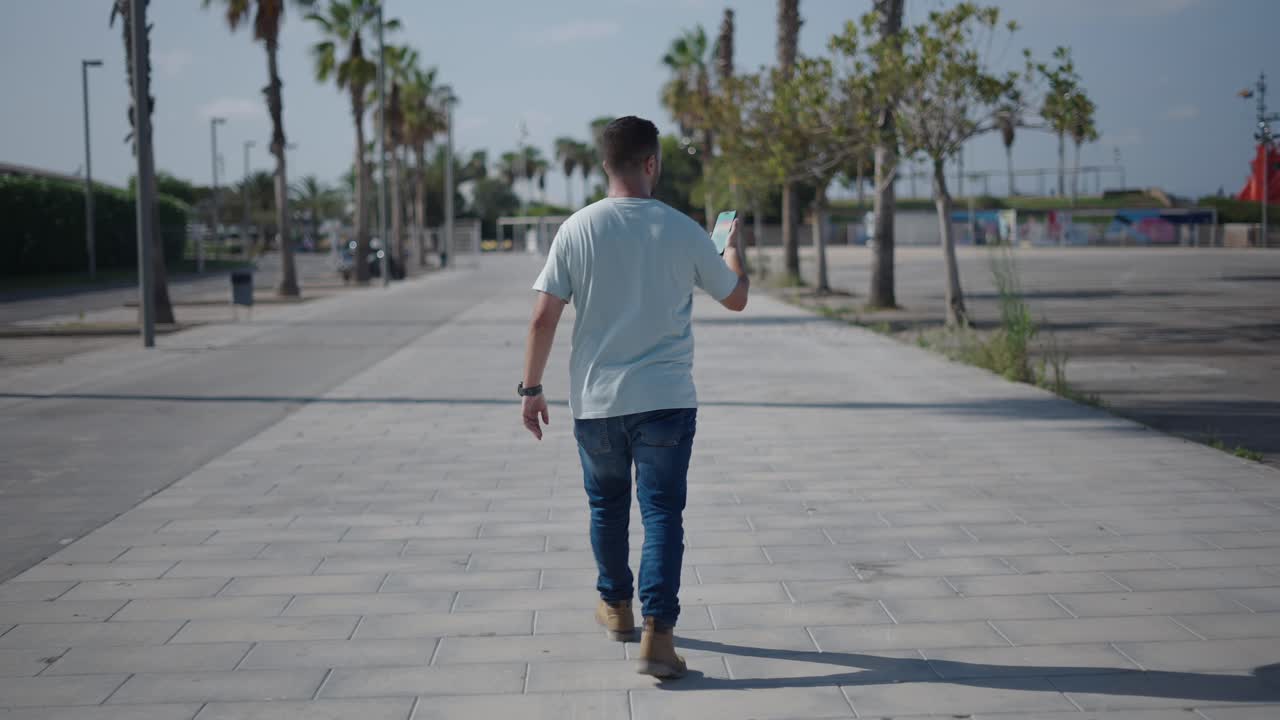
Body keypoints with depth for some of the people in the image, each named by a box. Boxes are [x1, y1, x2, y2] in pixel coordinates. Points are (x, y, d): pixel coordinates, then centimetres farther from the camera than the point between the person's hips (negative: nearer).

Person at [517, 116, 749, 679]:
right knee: (662, 513, 2)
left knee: (607, 505, 20)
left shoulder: (577, 230, -4)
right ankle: (657, 634, -6)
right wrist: (733, 249, 29)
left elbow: (543, 319, -6)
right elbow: (736, 298, 10)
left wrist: (531, 388, 4)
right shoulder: (683, 231, -4)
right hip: (666, 399, -1)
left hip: (596, 401, 2)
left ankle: (616, 607, 36)